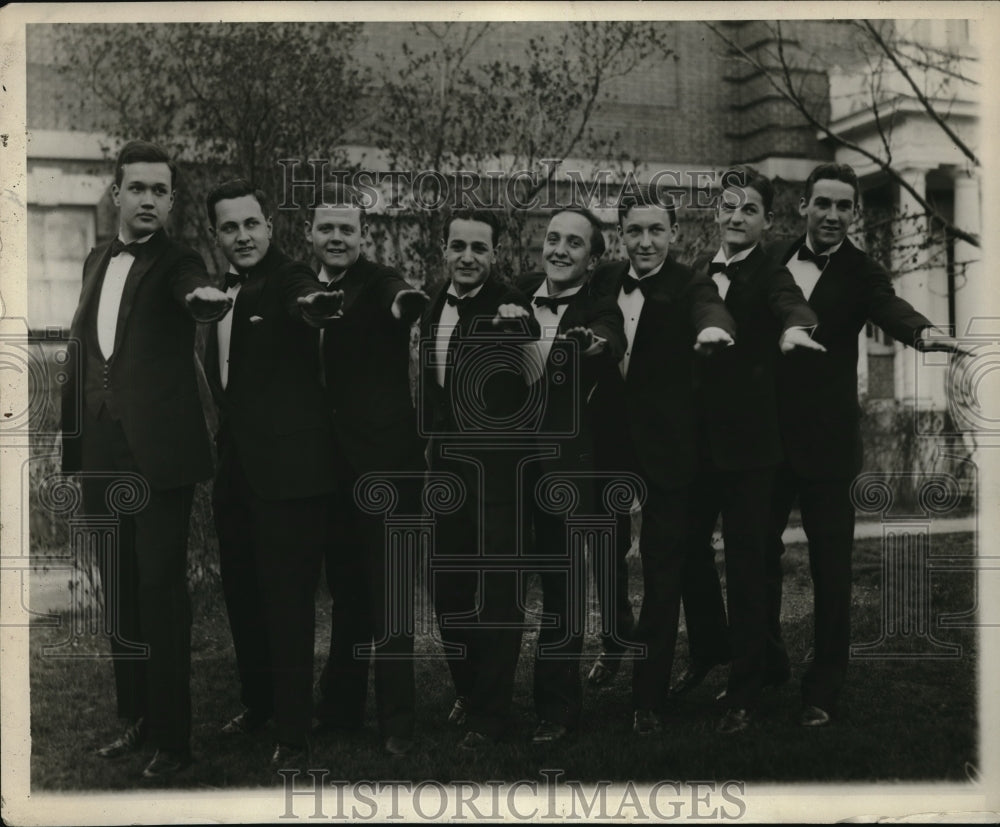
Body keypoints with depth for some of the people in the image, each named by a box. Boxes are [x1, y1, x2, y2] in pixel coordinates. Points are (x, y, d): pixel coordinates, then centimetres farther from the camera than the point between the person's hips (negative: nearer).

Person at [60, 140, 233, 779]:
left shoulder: (178, 264, -4)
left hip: (159, 455, -7)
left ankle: (174, 737, 6)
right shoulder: (97, 262, 15)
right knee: (119, 594, 14)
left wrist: (207, 297, -53)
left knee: (162, 594, -4)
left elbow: (197, 295, -28)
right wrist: (74, 437, 15)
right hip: (102, 456, 7)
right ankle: (136, 718, 28)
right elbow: (84, 350, 19)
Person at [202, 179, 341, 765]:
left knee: (289, 602, -4)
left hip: (288, 469, -8)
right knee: (242, 592, 18)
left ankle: (295, 732, 6)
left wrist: (315, 304, -57)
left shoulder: (289, 278, -10)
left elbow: (305, 299, -37)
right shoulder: (222, 290, 13)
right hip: (236, 468, 8)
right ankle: (258, 703, 36)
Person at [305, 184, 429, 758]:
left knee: (389, 596, -1)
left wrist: (406, 302, -52)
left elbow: (398, 301, -32)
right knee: (345, 591, 17)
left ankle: (397, 722, 10)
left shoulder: (380, 283, -8)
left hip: (387, 460, -6)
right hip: (334, 465, 6)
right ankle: (341, 708, 30)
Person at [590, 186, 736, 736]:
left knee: (662, 575, 2)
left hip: (665, 447, -4)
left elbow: (708, 306, -32)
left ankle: (649, 698, 13)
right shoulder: (603, 280, 5)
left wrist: (714, 325, -54)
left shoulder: (688, 286, -10)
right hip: (608, 440, 4)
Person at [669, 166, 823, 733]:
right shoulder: (700, 275, 11)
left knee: (746, 564, 1)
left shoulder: (769, 274, -6)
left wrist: (795, 326, -52)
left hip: (747, 443, -5)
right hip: (696, 438, 6)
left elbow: (789, 300, -29)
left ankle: (746, 689, 14)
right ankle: (710, 651, 39)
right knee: (689, 548, 15)